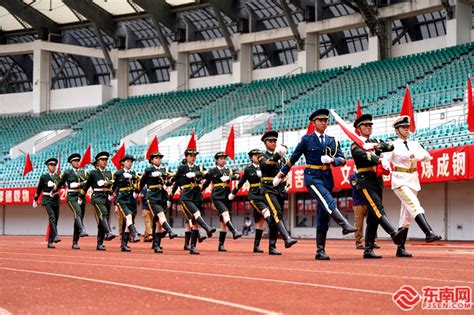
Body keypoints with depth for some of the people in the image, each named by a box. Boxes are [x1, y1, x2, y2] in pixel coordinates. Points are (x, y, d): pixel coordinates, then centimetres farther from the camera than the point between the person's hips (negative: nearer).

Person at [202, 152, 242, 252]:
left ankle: (221, 245, 6)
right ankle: (234, 232, -46)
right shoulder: (212, 171, 7)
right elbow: (206, 183, 15)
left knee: (224, 222, 3)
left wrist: (229, 177, -16)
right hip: (217, 197, -4)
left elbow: (238, 176, 1)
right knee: (225, 214, -28)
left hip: (227, 197, 4)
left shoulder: (229, 171, 15)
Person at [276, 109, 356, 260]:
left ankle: (320, 251, 5)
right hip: (312, 176, -4)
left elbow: (342, 160, 5)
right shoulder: (307, 139, 2)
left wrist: (331, 160, -15)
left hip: (327, 178, 4)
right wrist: (281, 174, 11)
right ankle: (345, 225, -46)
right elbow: (293, 158, 8)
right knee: (328, 202, -30)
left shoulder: (332, 141, 13)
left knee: (323, 216, 3)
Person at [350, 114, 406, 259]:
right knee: (378, 209, -22)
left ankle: (368, 250, 6)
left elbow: (391, 146, 7)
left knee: (373, 217, 5)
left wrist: (377, 146, -9)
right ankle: (394, 234, -40)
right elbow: (362, 155, -19)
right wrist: (380, 159, -32)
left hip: (378, 181, 7)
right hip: (366, 181, -7)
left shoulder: (375, 142, 21)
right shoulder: (356, 145, 1)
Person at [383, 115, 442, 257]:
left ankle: (400, 248, 7)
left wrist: (414, 155, -17)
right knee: (414, 205, -26)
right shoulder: (393, 145, 0)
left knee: (407, 214, 4)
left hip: (413, 180, 6)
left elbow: (427, 156, 0)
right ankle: (429, 233, -41)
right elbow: (385, 159, -11)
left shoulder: (414, 144, 14)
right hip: (400, 179, -6)